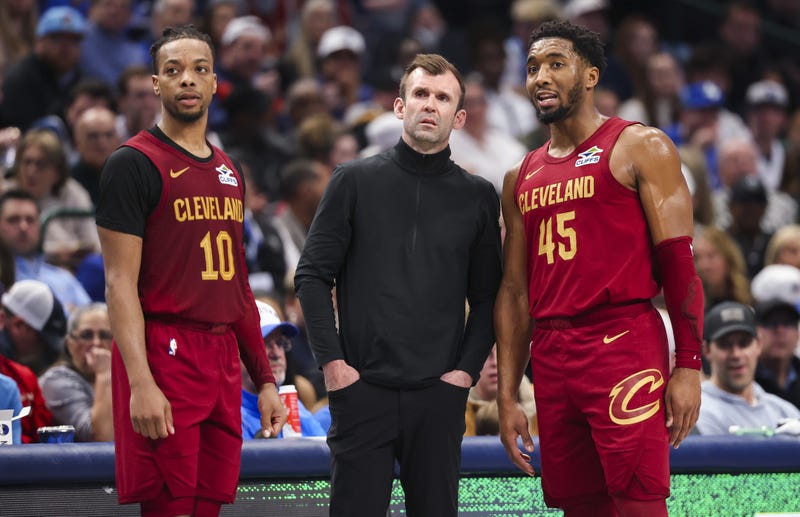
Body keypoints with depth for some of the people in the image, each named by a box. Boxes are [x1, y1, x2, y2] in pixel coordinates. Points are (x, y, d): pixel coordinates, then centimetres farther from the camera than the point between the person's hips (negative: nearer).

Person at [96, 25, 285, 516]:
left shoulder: (228, 172, 18)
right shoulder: (134, 163, -5)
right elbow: (121, 280, -11)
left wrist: (265, 379, 19)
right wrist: (140, 383, -21)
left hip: (223, 358, 7)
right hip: (165, 357, -7)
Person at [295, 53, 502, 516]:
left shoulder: (478, 196, 9)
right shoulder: (356, 181, 5)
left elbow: (487, 297, 12)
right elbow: (313, 275, 3)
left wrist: (466, 369, -1)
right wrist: (332, 362, -5)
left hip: (439, 394, 1)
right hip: (362, 388, -1)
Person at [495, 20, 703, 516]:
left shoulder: (640, 148, 1)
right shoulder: (522, 178, 19)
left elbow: (680, 263, -5)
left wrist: (689, 366, -13)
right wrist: (507, 396, 12)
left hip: (624, 346, -6)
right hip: (551, 359, 6)